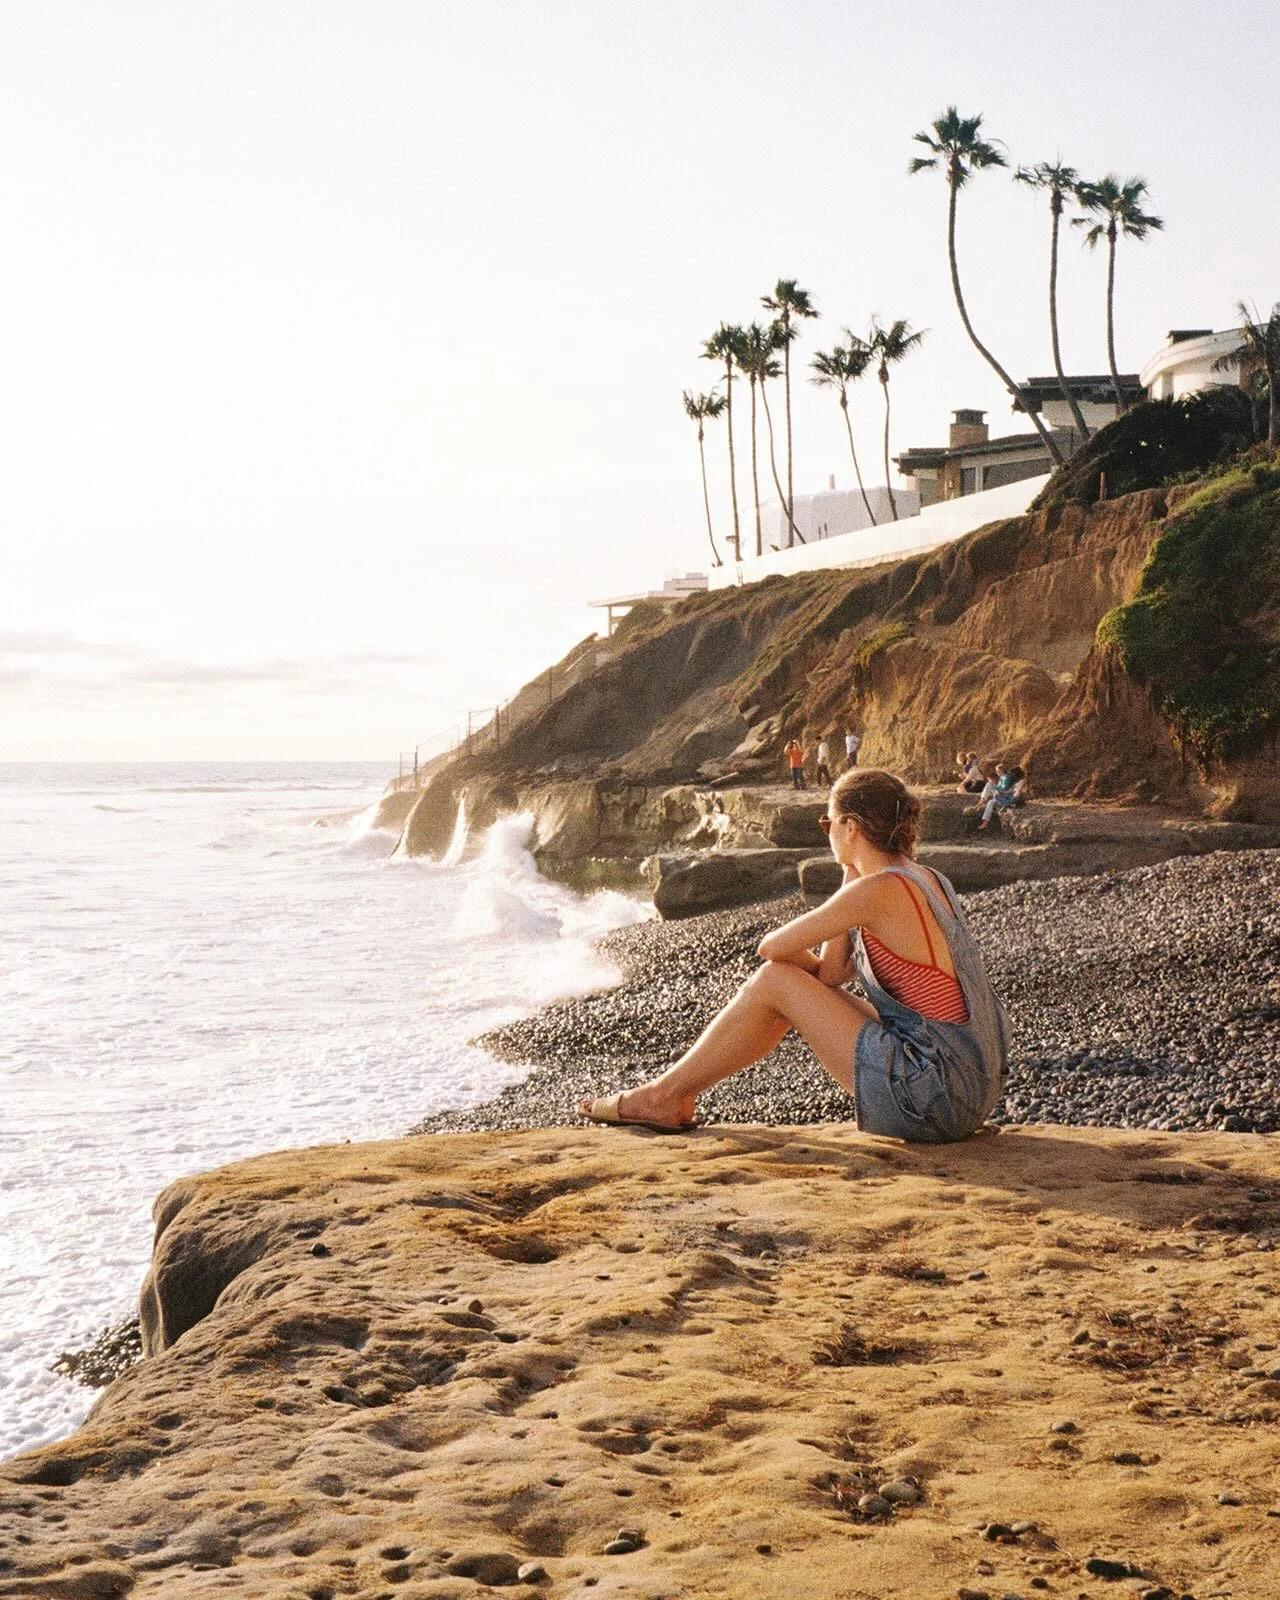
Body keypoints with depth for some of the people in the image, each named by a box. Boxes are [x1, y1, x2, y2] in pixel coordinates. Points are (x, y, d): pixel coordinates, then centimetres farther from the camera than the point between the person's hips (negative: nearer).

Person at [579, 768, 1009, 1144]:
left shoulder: (881, 890, -16)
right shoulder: (925, 881, 11)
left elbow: (771, 947, -9)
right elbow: (832, 974, 11)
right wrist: (851, 878, 9)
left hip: (933, 1097, -9)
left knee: (774, 980, -3)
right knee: (800, 985, 15)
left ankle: (665, 1096, 12)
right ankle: (677, 1091, 23)